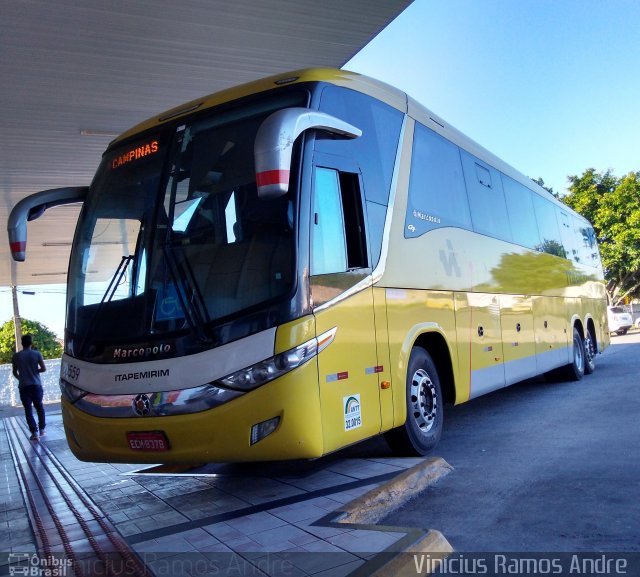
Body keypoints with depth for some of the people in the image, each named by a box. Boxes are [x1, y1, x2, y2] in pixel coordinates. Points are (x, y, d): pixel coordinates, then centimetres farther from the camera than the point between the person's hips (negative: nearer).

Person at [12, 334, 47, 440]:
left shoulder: (16, 356, 0)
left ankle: (34, 432, -5)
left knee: (28, 409, 3)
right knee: (39, 407, 17)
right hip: (36, 385, 0)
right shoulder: (37, 354, -4)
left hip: (23, 386, 0)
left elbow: (15, 372, 9)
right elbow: (44, 369, -5)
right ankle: (42, 429, 21)